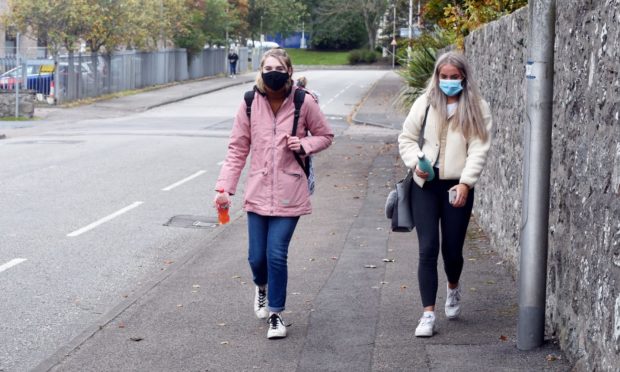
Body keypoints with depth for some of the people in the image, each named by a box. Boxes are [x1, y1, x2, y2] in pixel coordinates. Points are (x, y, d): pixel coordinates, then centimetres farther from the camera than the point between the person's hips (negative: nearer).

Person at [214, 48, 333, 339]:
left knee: (277, 255, -7)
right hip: (258, 193, 2)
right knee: (257, 257, 6)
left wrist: (305, 145, -12)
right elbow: (237, 149, 2)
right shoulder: (250, 104, -1)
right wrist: (225, 187, -6)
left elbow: (325, 136, 9)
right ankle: (262, 286, 42)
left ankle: (275, 313, 14)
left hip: (288, 194, -2)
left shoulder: (303, 103, -5)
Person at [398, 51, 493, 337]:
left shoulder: (477, 109, 0)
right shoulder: (425, 103, 5)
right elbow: (406, 139, 10)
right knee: (428, 249, -5)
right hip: (425, 185, 1)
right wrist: (416, 163, -9)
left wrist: (465, 183, -18)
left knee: (452, 248, 5)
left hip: (458, 187, -1)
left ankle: (453, 289, 39)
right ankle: (428, 313, -1)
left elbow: (479, 150, -7)